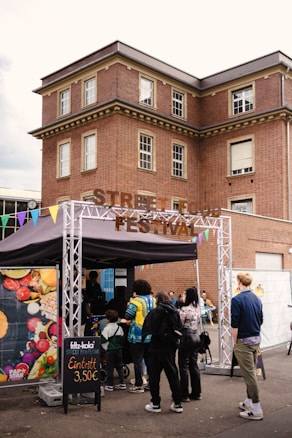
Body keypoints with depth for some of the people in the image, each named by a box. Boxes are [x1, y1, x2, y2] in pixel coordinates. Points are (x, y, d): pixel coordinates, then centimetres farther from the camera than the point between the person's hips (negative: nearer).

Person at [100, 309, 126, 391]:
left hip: (110, 351, -6)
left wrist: (105, 347, 1)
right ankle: (122, 383, 15)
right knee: (119, 366, 14)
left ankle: (110, 385, 6)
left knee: (109, 368, 2)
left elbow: (103, 340, -17)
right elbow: (122, 339, 13)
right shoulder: (120, 328, 7)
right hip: (119, 350, 6)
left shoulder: (107, 328, -13)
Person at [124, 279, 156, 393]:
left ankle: (139, 385, 5)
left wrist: (129, 306, 4)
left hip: (137, 336, -6)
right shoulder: (154, 300, 5)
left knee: (137, 361, 2)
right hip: (151, 335, 6)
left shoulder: (136, 301, -14)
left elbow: (128, 316, -13)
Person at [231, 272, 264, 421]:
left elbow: (234, 325, -18)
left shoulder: (237, 300, -17)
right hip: (256, 339, 7)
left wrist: (235, 342, -6)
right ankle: (248, 402, 29)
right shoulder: (257, 299, 5)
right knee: (251, 372, 18)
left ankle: (256, 410, 2)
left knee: (249, 374, -2)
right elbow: (260, 320, 12)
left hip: (244, 341, -7)